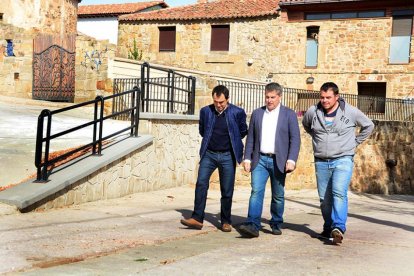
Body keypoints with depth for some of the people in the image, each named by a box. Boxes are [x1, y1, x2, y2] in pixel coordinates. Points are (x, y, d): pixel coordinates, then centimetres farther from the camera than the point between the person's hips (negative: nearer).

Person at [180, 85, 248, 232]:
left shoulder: (237, 112, -5)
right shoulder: (205, 111, 1)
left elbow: (243, 131, 10)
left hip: (227, 155, -2)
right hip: (209, 154, 2)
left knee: (227, 190, 2)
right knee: (201, 183, -11)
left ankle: (226, 221, 14)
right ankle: (197, 218, -9)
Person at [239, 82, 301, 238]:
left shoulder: (289, 114, 2)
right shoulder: (257, 113, 11)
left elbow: (295, 139, -3)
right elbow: (250, 138, 12)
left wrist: (291, 160, -13)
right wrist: (247, 158, 5)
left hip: (278, 161, -1)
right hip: (260, 160, 1)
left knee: (278, 195, 7)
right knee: (256, 191, -12)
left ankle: (276, 224, 23)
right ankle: (253, 225, -18)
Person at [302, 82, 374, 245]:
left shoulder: (351, 112, -4)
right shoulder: (313, 112, 2)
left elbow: (368, 126, 12)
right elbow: (306, 125, 26)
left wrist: (355, 142, 8)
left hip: (343, 160, -3)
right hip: (321, 162, 3)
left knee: (339, 192, -22)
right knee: (324, 198, 8)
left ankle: (338, 228, -28)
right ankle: (328, 229, 22)